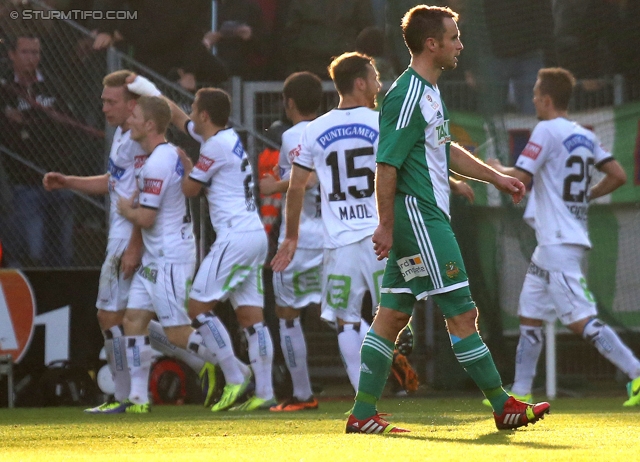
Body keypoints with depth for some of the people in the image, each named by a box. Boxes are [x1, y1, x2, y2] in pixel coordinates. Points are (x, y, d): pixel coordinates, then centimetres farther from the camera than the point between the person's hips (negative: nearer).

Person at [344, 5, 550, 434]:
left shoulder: (429, 92, 16)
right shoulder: (407, 96, -16)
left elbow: (446, 150, 28)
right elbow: (386, 165, -18)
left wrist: (496, 177, 28)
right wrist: (387, 226, -18)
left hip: (428, 217, 10)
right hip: (417, 216, -10)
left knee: (393, 315, 8)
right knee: (461, 311, -4)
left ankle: (363, 414, 8)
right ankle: (503, 406, 2)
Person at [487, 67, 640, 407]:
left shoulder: (547, 131, -10)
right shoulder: (585, 136, 14)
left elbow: (519, 180, -14)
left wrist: (497, 170, 6)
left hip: (559, 243, -9)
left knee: (580, 320, -13)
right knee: (529, 315, 13)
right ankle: (520, 393, 16)